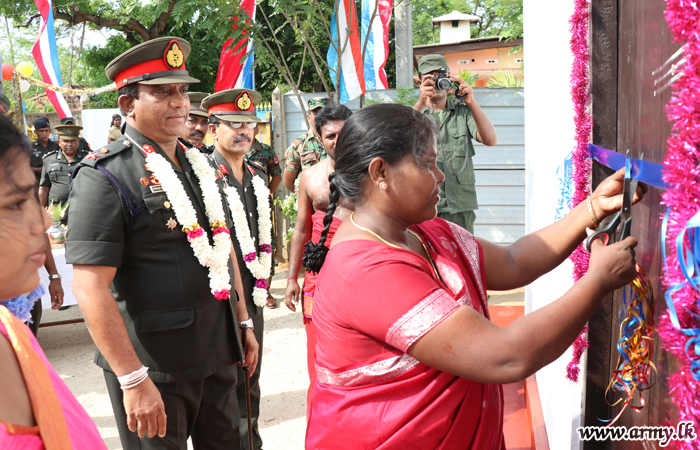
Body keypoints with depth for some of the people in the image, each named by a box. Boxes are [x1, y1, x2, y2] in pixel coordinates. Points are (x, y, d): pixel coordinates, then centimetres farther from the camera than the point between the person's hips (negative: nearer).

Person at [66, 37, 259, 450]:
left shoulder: (202, 166, 9)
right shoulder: (104, 177, -14)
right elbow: (91, 288, -19)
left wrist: (242, 324, 15)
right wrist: (133, 379, -21)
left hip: (219, 356, 7)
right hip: (154, 369, -7)